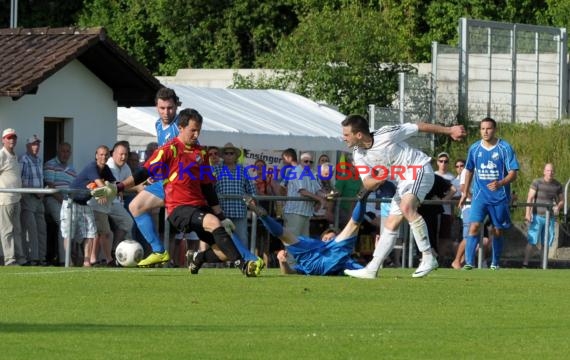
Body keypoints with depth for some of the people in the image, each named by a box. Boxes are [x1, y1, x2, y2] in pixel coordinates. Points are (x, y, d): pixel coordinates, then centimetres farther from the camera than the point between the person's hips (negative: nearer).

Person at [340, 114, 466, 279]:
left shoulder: (386, 134, -20)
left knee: (406, 207, -30)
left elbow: (419, 127, -11)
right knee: (391, 225, 6)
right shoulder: (359, 155, -1)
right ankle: (371, 269, 10)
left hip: (419, 169, -8)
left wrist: (449, 130, -5)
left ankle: (428, 258, -30)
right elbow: (367, 184, -4)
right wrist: (378, 179, -29)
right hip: (402, 182, 8)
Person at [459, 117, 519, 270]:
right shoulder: (474, 148, 3)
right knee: (474, 226, -16)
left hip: (500, 197, -1)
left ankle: (495, 263, 22)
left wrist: (500, 183, -28)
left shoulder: (505, 148, -6)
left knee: (498, 231, 7)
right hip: (480, 195, 1)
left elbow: (513, 173, -9)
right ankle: (469, 262, -17)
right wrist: (465, 193, 18)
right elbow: (469, 171, 17)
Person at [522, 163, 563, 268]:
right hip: (537, 216, -4)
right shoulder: (537, 183, -6)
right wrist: (527, 213, -21)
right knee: (532, 241, -11)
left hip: (550, 217, 4)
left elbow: (561, 201, 14)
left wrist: (558, 207, -10)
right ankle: (525, 264, -11)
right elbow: (530, 198, -10)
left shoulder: (558, 185, 5)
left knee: (546, 242, 7)